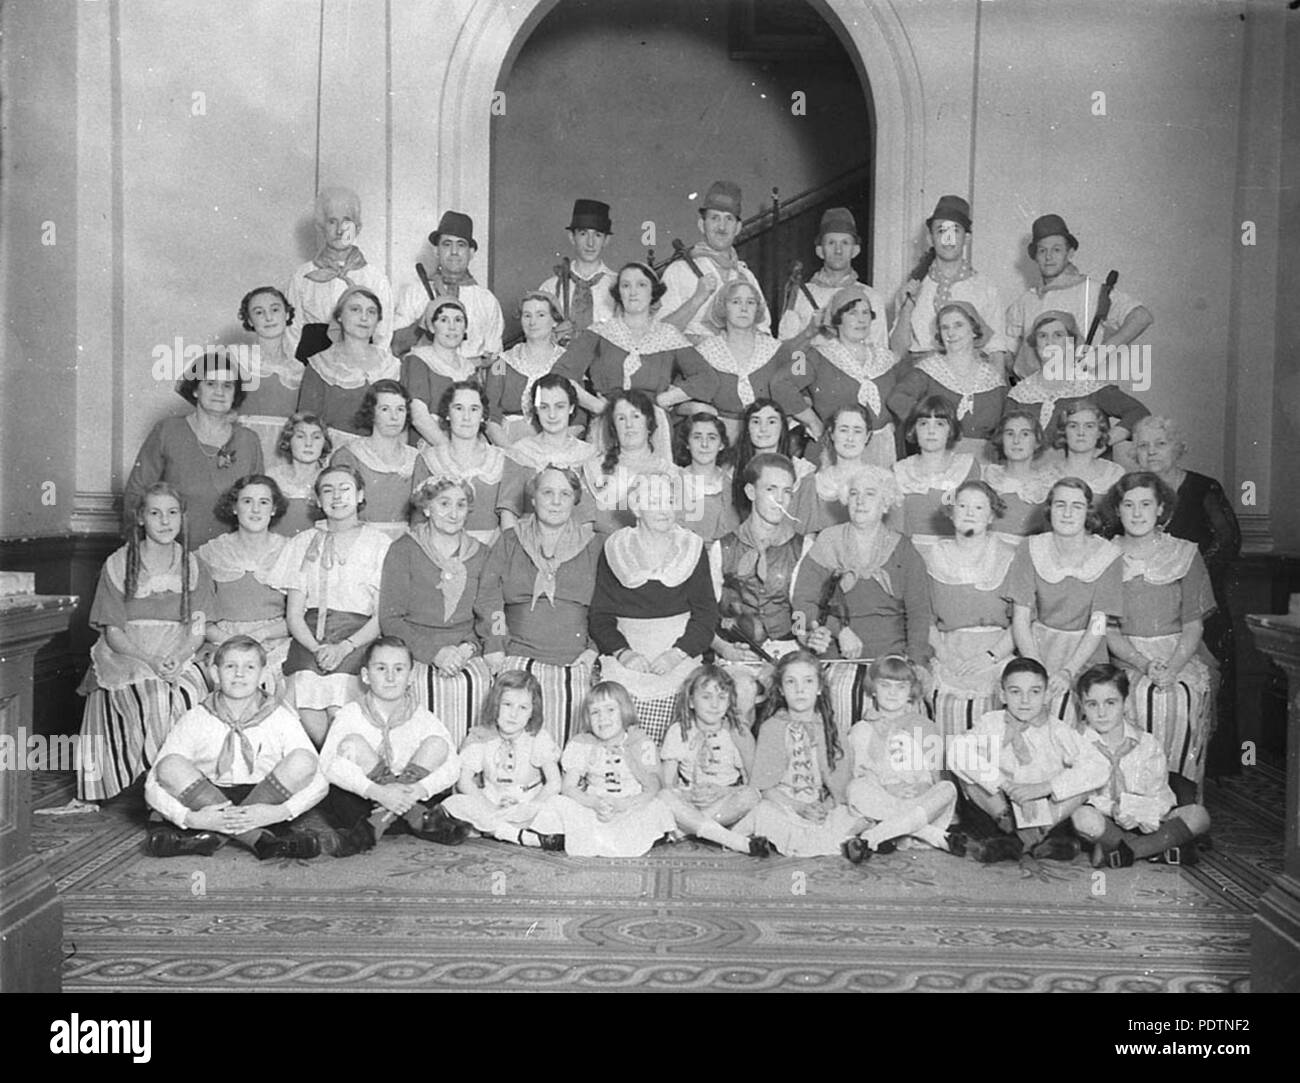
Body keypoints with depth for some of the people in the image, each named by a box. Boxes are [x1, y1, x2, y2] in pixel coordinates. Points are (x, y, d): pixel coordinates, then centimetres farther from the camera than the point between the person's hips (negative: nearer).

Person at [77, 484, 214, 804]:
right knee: (155, 698, -32)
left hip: (179, 661, 2)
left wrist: (176, 659, -18)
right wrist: (150, 660, -20)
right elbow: (113, 633, -3)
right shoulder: (118, 566, 1)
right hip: (124, 658, -2)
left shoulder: (193, 568, 8)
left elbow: (196, 632, 4)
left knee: (191, 693, -30)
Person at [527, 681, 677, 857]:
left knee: (656, 808, -31)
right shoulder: (581, 744, 0)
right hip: (592, 809, 0)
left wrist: (624, 805, -28)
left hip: (633, 811, 0)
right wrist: (595, 804, -26)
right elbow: (568, 788, -7)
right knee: (558, 805, -23)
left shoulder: (642, 743, -3)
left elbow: (653, 789, -9)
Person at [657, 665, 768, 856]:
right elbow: (667, 782, 1)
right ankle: (737, 842, -38)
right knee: (664, 797, -34)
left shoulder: (738, 733, 4)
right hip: (688, 800, 0)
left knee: (751, 795, -31)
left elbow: (750, 777, 1)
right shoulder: (679, 731, 4)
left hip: (727, 801, 0)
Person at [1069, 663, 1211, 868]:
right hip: (1104, 823, -2)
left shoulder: (1148, 743, 1)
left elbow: (1160, 799, -4)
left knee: (1197, 816, -20)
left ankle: (1121, 851, -21)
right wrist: (1113, 807, -28)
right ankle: (1162, 849, -18)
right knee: (1083, 816, -35)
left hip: (1142, 823, 2)